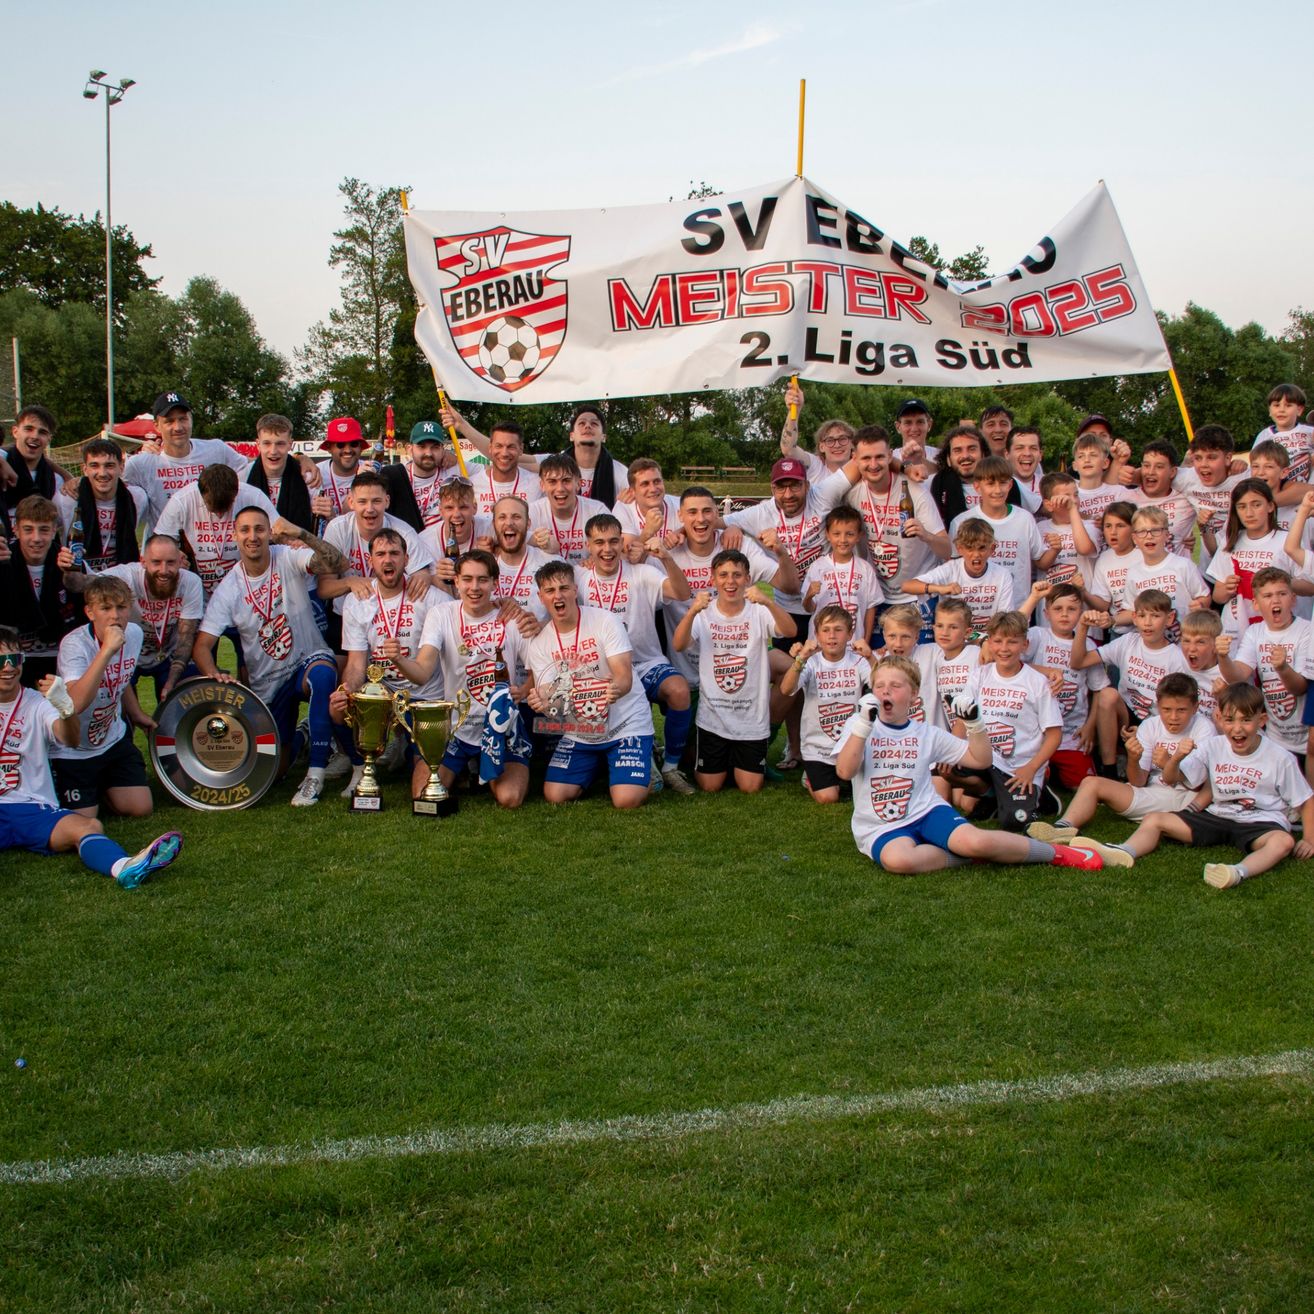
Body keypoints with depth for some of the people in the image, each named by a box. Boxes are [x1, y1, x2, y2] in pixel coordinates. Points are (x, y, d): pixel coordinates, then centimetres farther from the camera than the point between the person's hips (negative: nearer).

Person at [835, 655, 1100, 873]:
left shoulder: (926, 733, 10)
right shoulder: (859, 726, 3)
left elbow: (980, 760, 13)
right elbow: (844, 771, -14)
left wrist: (974, 723, -3)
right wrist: (864, 724, -22)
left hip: (926, 812, 2)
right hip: (882, 829, -2)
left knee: (974, 840, -29)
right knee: (897, 859, -39)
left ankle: (1057, 853, -7)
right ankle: (969, 855, -17)